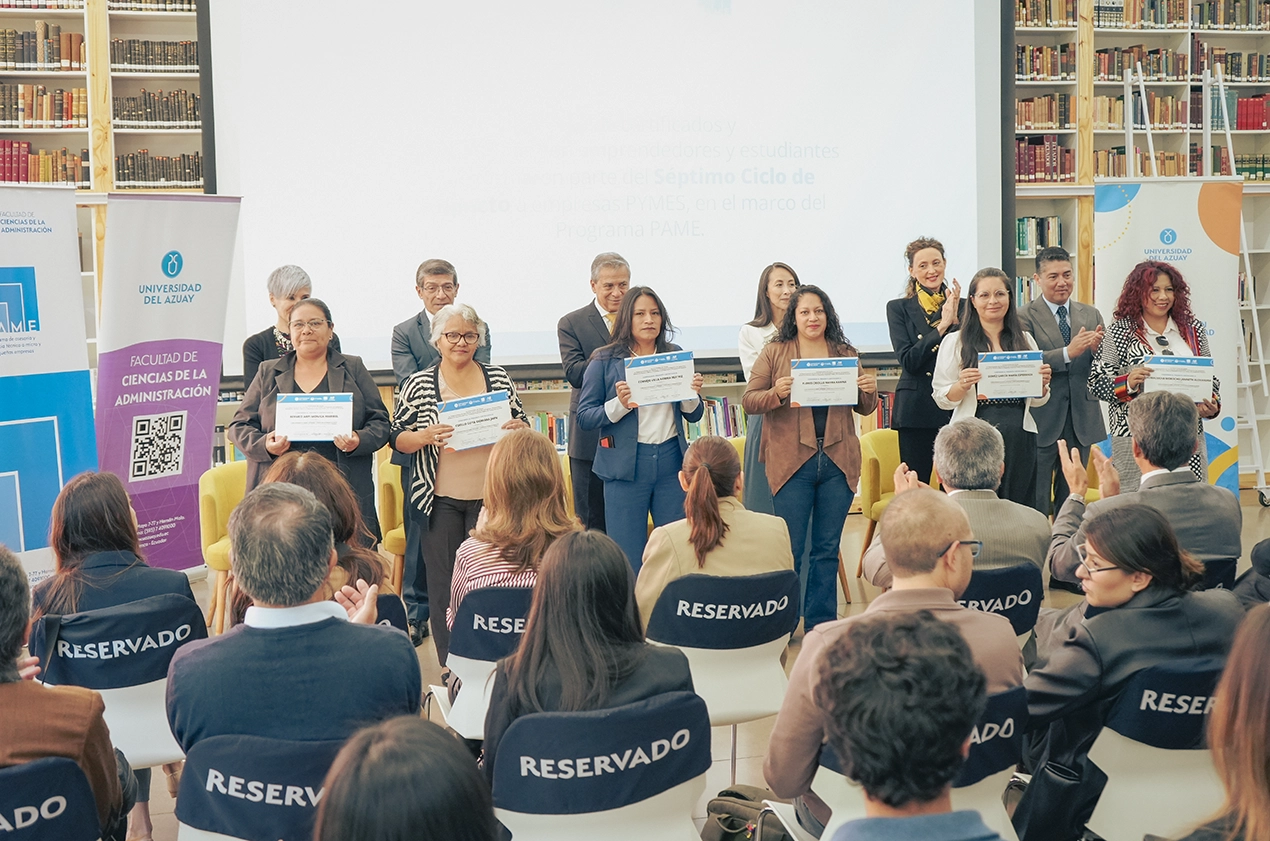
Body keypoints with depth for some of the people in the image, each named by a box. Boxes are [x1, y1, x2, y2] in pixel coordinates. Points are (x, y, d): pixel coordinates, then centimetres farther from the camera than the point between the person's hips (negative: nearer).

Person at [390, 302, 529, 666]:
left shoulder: (498, 377, 6)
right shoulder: (418, 384, 1)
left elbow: (521, 423, 14)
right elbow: (397, 438, 1)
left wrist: (518, 428, -9)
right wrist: (425, 436, -18)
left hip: (490, 496, 1)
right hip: (440, 499, -1)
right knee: (443, 584, 3)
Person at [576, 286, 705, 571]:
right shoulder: (605, 361, -1)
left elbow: (693, 416, 13)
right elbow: (584, 417, -5)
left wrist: (693, 395, -9)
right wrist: (619, 404, -21)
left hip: (671, 461, 3)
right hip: (626, 464, -3)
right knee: (628, 560, 4)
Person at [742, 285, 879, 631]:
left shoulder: (845, 353, 11)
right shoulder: (774, 352, 3)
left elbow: (864, 408, 16)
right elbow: (748, 401, -1)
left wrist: (870, 390, -5)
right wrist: (776, 393, -20)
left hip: (838, 460, 3)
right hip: (792, 460, -3)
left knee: (828, 548, 9)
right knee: (789, 546, 0)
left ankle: (821, 625, 19)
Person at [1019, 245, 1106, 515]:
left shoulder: (1091, 315, 10)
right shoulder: (1025, 317, -5)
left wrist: (1097, 349, -15)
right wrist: (1068, 352, -26)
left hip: (1081, 419, 5)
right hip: (1042, 419, -5)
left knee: (1072, 497, 14)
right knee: (1037, 500, 2)